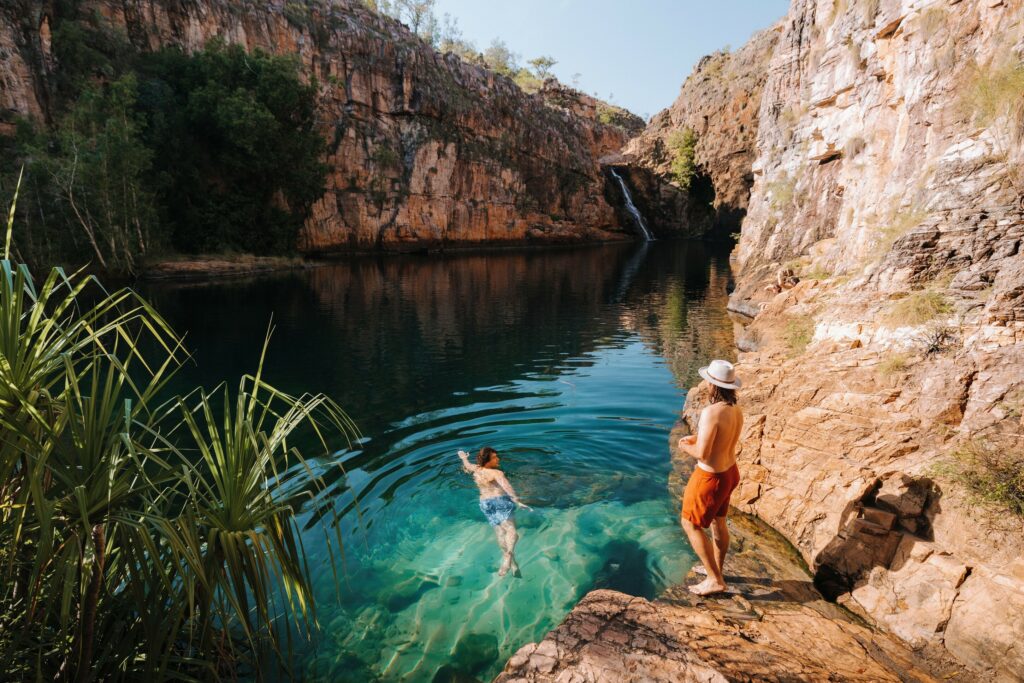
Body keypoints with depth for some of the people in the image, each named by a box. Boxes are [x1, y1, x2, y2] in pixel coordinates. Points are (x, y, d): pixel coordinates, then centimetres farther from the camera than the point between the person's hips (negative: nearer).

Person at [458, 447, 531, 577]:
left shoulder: (476, 469, 7)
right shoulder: (496, 473, -13)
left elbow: (467, 465, 29)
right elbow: (507, 488, -29)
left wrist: (464, 457, 50)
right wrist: (518, 501, -37)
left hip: (485, 504, 7)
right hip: (500, 501, -7)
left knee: (500, 533, 8)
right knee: (511, 530, -19)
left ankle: (513, 564, 4)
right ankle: (508, 555, -44)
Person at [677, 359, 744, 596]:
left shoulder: (711, 412, -30)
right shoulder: (736, 411, -3)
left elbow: (702, 453, -28)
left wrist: (685, 447, -9)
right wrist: (697, 437, 11)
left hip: (711, 476, -8)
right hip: (729, 470, 8)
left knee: (691, 524, 9)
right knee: (718, 521, 24)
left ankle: (715, 580, 16)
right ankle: (716, 570, 43)